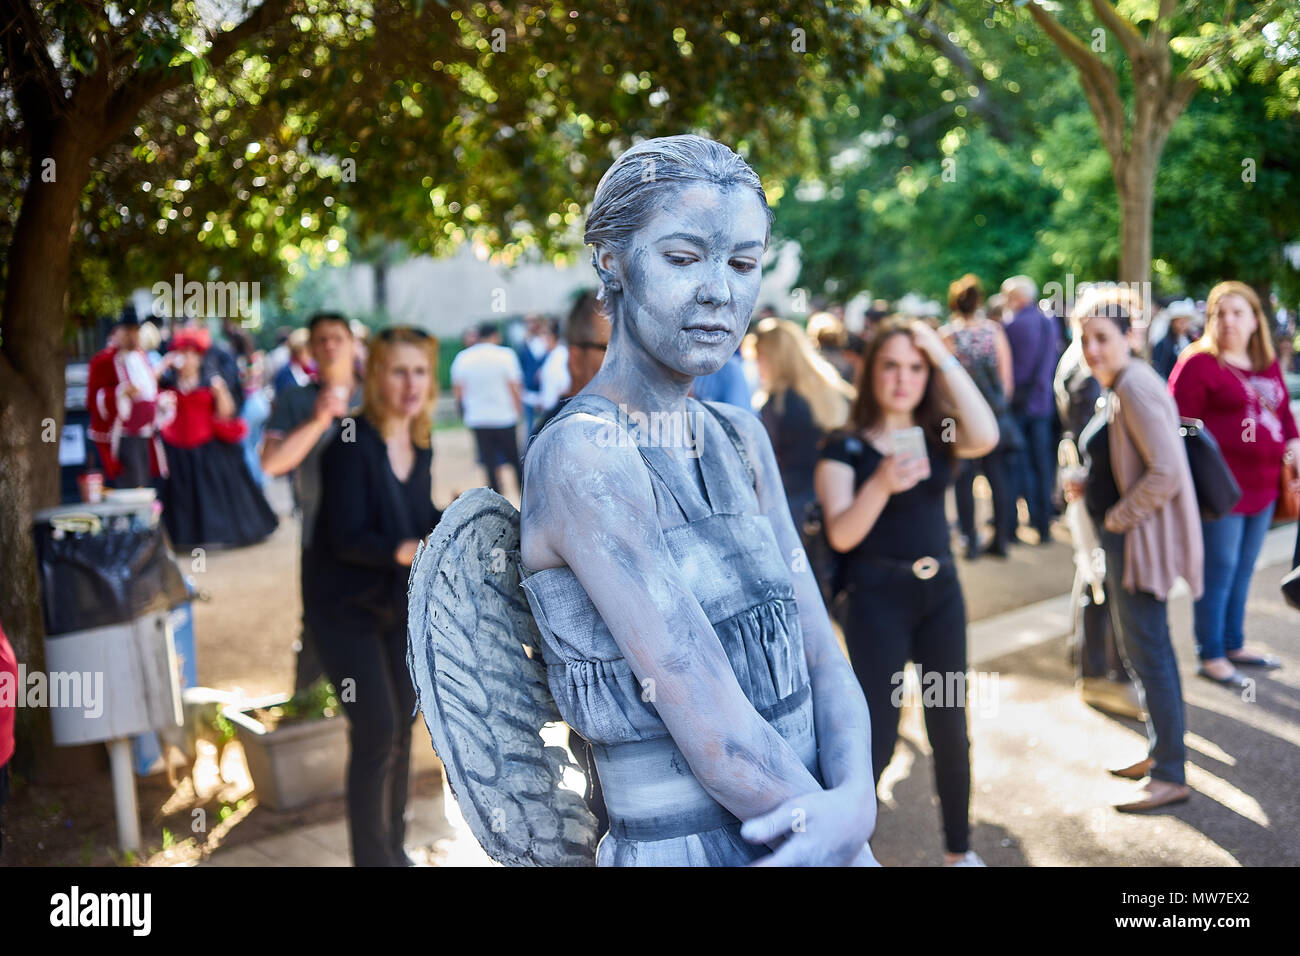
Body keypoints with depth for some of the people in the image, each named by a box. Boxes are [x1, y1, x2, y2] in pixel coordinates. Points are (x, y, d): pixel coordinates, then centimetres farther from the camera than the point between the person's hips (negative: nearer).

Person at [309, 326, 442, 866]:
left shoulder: (421, 445, 3)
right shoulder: (352, 443, -20)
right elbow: (347, 537, -25)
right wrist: (405, 551, -40)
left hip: (398, 606, 7)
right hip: (347, 610, -7)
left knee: (401, 726, 13)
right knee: (375, 732, -9)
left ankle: (393, 846, 28)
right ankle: (372, 856, 6)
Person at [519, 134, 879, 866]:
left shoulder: (740, 439, 2)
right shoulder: (582, 452, -20)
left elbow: (821, 658, -1)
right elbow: (715, 731, -23)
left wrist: (855, 803, -18)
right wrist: (853, 850, -13)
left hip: (802, 835, 6)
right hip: (688, 847, -6)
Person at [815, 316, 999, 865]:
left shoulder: (939, 435, 5)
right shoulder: (844, 448, -4)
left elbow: (986, 438, -19)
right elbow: (840, 534, -16)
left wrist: (945, 357, -16)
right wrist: (881, 485, -33)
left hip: (940, 591, 4)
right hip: (877, 595, -4)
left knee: (950, 728, 12)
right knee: (876, 736, -2)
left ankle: (959, 850, 29)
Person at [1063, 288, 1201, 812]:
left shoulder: (1136, 386, -19)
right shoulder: (1116, 387, 13)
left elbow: (1166, 472, -25)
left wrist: (1118, 516, -16)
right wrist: (1091, 487, 8)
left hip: (1140, 538, -10)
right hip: (1122, 538, 10)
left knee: (1148, 652, -3)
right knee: (1142, 649, 18)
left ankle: (1170, 776, 6)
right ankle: (1159, 752, 30)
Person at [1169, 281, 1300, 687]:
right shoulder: (1198, 364, -11)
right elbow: (1180, 424, -14)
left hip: (1262, 487, 7)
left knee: (1243, 570, 17)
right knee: (1219, 573, 0)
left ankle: (1234, 645, 32)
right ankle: (1210, 656, 14)